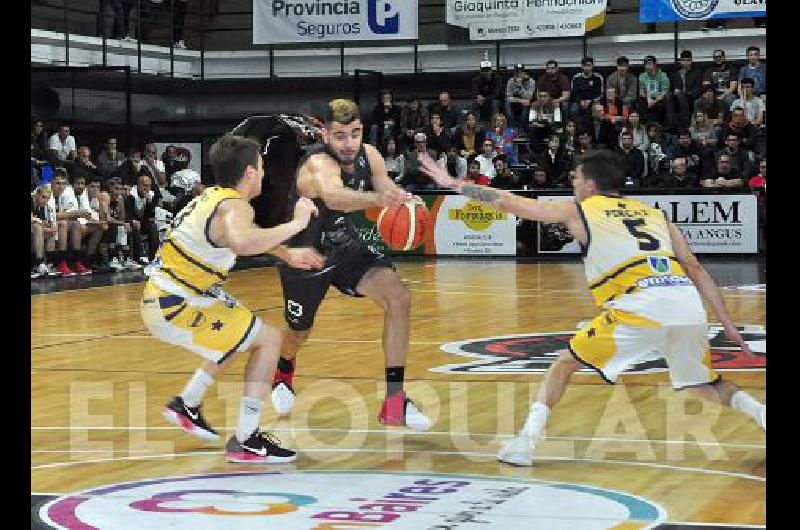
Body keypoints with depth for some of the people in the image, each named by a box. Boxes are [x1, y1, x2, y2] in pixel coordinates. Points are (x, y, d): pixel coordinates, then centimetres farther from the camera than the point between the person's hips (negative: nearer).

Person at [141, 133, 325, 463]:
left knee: (242, 335, 28)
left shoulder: (215, 196, 10)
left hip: (161, 297, 10)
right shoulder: (235, 206, -19)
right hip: (175, 310, -10)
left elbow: (247, 236, 32)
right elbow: (241, 242, -44)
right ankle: (245, 441, -6)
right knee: (269, 340, -5)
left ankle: (186, 405, 37)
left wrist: (288, 255, 26)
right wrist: (296, 224, -34)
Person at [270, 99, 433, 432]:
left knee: (399, 300, -18)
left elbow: (390, 193, -8)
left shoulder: (368, 155, -14)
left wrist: (402, 201, -34)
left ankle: (394, 403, -11)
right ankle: (284, 372, 58)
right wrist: (377, 198, -78)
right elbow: (333, 197, -58)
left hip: (346, 247, 5)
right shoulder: (319, 164, -36)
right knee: (299, 332, 18)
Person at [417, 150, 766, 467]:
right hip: (689, 303, 5)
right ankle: (760, 413, 6)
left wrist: (453, 184, 32)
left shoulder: (579, 211, 17)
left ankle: (527, 440, 2)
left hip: (641, 307, -5)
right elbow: (695, 269, 23)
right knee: (704, 385, 28)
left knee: (566, 362, 12)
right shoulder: (654, 213, 28)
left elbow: (508, 203, 22)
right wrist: (728, 325, 25)